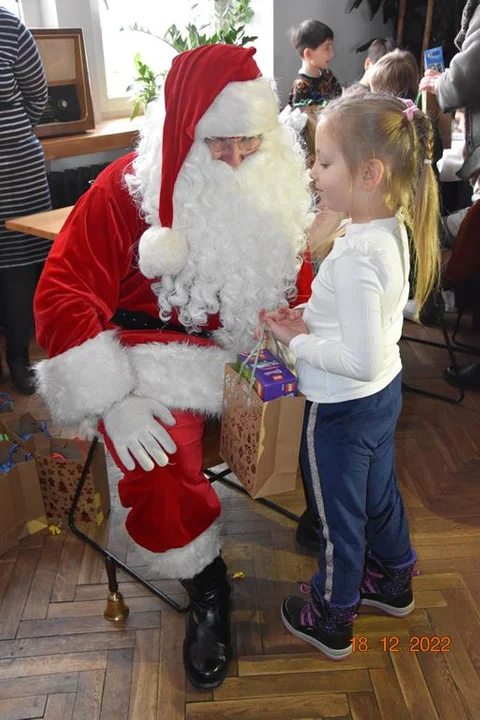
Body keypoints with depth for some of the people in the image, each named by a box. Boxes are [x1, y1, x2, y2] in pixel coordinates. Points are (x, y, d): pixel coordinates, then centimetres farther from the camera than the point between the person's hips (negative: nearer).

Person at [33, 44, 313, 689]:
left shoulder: (274, 185, 4)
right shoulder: (128, 189, -11)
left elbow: (302, 280, 14)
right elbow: (62, 295, -14)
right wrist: (115, 399, -23)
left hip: (261, 353, 5)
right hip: (164, 362, -4)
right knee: (159, 477, -26)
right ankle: (207, 593, 5)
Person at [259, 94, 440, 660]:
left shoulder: (354, 257, -31)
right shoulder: (393, 231, -3)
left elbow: (360, 360, -31)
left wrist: (296, 340, -19)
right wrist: (311, 320, 0)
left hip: (342, 410, -9)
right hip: (386, 392, 9)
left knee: (338, 515, 13)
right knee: (379, 491, 28)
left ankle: (331, 620, 38)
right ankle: (392, 580, 53)